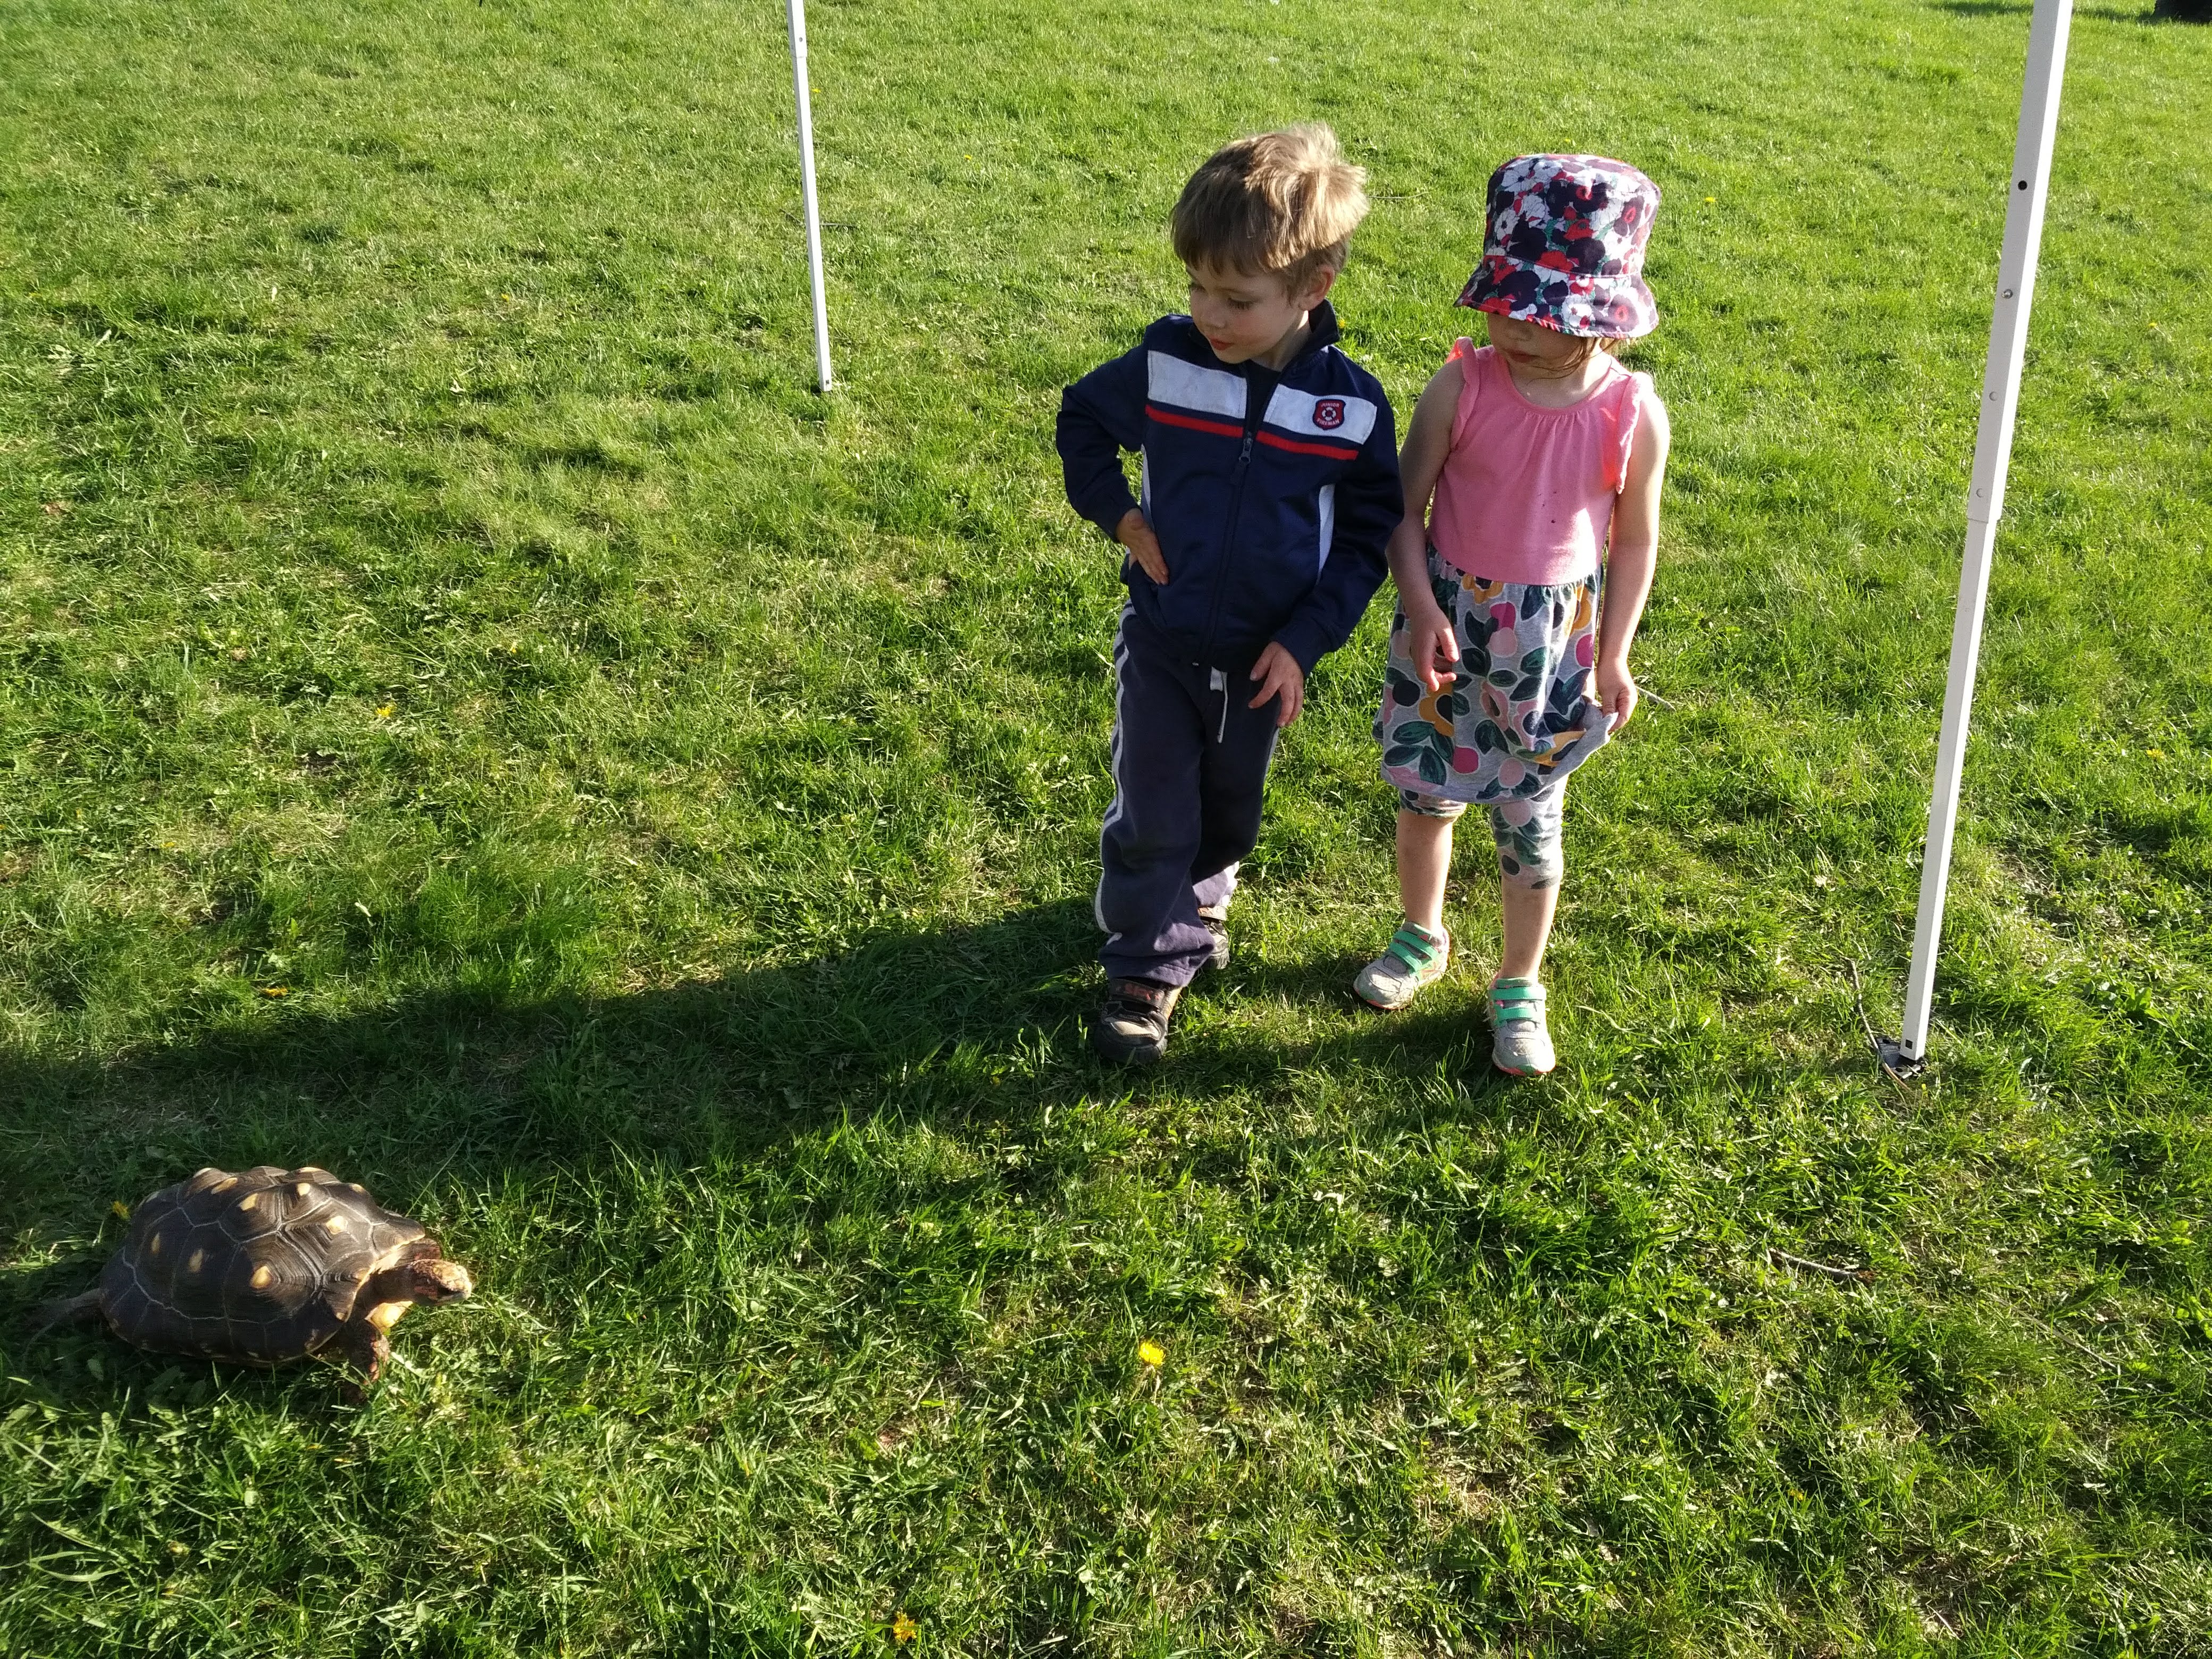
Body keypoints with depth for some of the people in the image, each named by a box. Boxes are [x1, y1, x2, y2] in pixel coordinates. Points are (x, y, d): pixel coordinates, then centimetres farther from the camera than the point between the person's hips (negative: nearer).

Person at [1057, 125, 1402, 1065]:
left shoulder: (1352, 407, -15)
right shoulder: (1165, 363, -14)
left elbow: (1366, 533, -5)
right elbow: (1081, 418, 5)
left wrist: (1305, 640, -12)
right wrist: (1118, 513, -9)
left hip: (1264, 656, 1)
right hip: (1161, 638, -1)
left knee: (1230, 807, 22)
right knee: (1152, 813, 3)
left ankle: (1200, 892, 52)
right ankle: (1149, 966, 20)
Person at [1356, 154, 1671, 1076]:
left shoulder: (1634, 415, -14)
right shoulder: (1461, 388, -15)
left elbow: (1635, 538, -1)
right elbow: (1406, 508, -6)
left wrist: (1613, 655, -2)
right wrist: (1420, 606, -17)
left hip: (1550, 641, -1)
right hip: (1447, 623, 1)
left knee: (1530, 819, 10)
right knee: (1424, 794, 16)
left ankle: (1519, 988, 30)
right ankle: (1422, 939, 42)